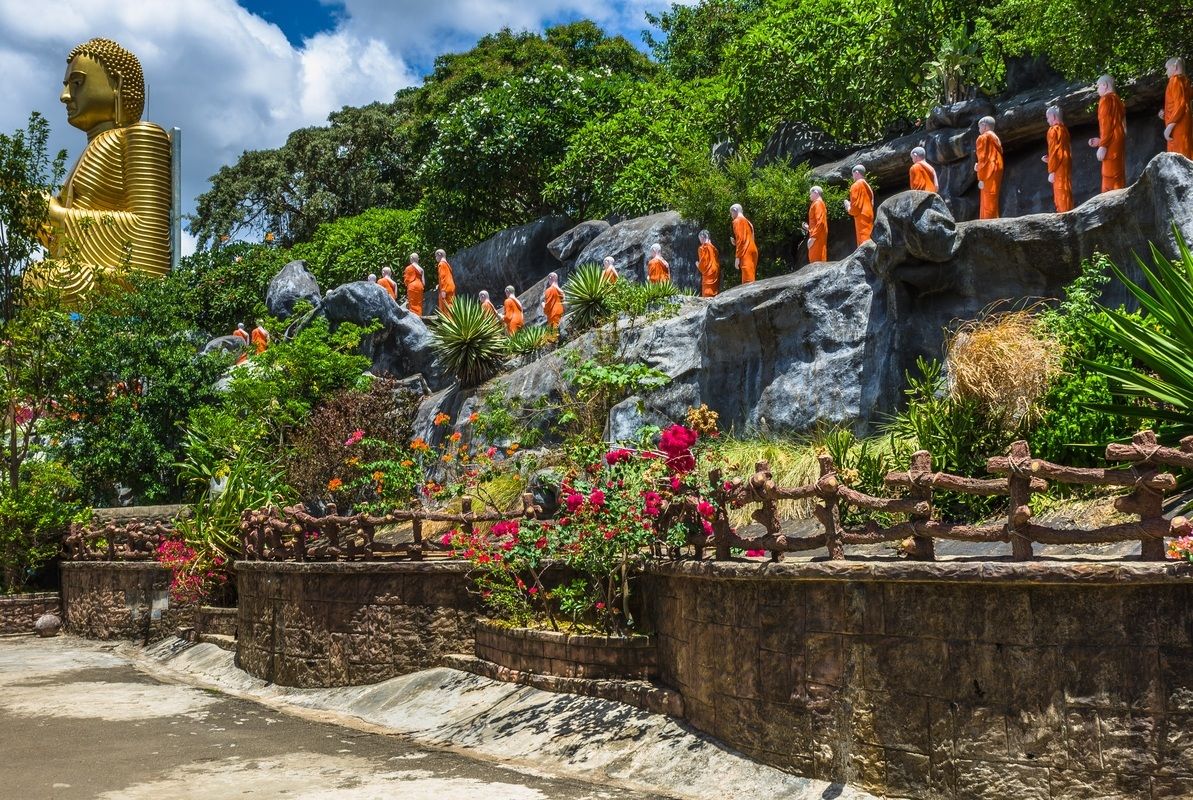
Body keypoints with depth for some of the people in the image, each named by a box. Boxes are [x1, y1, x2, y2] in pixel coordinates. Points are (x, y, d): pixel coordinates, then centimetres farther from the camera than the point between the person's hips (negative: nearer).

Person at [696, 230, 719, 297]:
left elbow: (702, 264, -11)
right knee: (714, 295, 7)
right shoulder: (714, 248, 10)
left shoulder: (702, 248, -7)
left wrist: (697, 265, 9)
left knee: (707, 296, -8)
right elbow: (718, 263, 12)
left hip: (707, 276, -6)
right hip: (716, 276, 6)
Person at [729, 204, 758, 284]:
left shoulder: (737, 221, -1)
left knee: (747, 282, -15)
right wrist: (736, 243, 23)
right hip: (752, 251, 9)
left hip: (746, 253, -9)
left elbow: (740, 239, -12)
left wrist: (737, 257, -13)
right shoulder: (748, 222, 25)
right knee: (750, 281, 6)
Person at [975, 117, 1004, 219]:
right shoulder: (996, 138, 21)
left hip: (989, 175, -9)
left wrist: (981, 178, -13)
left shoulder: (983, 137, -4)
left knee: (988, 203, -11)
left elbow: (983, 158, -11)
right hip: (996, 173, 9)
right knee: (991, 203, 11)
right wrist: (979, 167, 22)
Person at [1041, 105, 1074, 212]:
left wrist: (1051, 171, -15)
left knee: (1061, 196, -8)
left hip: (1059, 169, -9)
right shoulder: (1064, 129, 16)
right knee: (1066, 194, 12)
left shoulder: (1053, 130, -9)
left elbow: (1053, 151, -14)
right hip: (1067, 166, 9)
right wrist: (1050, 160, 24)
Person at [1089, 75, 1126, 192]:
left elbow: (1106, 124, -15)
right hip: (1119, 142, 10)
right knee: (1119, 176, 9)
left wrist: (1102, 146, -18)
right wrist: (1100, 141, 25)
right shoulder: (1117, 99, 21)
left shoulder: (1106, 99, -6)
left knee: (1109, 178, -12)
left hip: (1111, 144, -10)